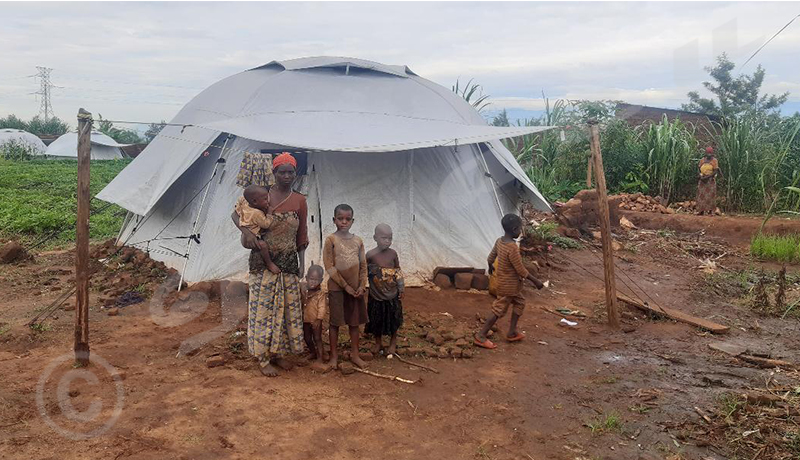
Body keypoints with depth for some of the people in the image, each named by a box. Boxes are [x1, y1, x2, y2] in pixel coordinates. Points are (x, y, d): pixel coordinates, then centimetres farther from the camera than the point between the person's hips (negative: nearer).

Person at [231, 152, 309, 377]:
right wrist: (245, 230, -21)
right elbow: (237, 213, 0)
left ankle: (278, 353, 26)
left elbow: (301, 236, 7)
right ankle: (263, 358, 12)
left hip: (288, 262, 3)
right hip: (263, 262, -3)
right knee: (263, 307, 1)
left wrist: (301, 265, 7)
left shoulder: (299, 201, 3)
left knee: (287, 307, 9)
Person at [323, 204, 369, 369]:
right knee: (335, 321, 4)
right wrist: (345, 285, -12)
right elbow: (329, 266, -11)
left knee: (354, 321, 10)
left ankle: (354, 354, 21)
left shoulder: (358, 241, 5)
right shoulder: (331, 239, -7)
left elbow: (363, 266, 8)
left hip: (356, 288, 4)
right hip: (337, 287, -4)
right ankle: (334, 355, 15)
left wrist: (362, 285, -4)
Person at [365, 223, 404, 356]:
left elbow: (398, 272, 4)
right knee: (376, 320, 13)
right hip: (376, 296, -1)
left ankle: (393, 343, 32)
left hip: (392, 295, 1)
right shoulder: (370, 255, -12)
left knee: (393, 320, 12)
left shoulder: (393, 253, -6)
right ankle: (378, 343, 33)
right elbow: (363, 272, -4)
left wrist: (401, 288, 7)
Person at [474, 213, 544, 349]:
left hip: (509, 283, 9)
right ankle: (481, 336, 6)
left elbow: (491, 257, 12)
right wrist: (535, 281, -13)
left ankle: (512, 332, 27)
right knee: (499, 310, 0)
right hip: (509, 284, -9)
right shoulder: (512, 247, -29)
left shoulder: (499, 241, -3)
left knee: (519, 303, 22)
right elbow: (521, 270, -24)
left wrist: (491, 267, 33)